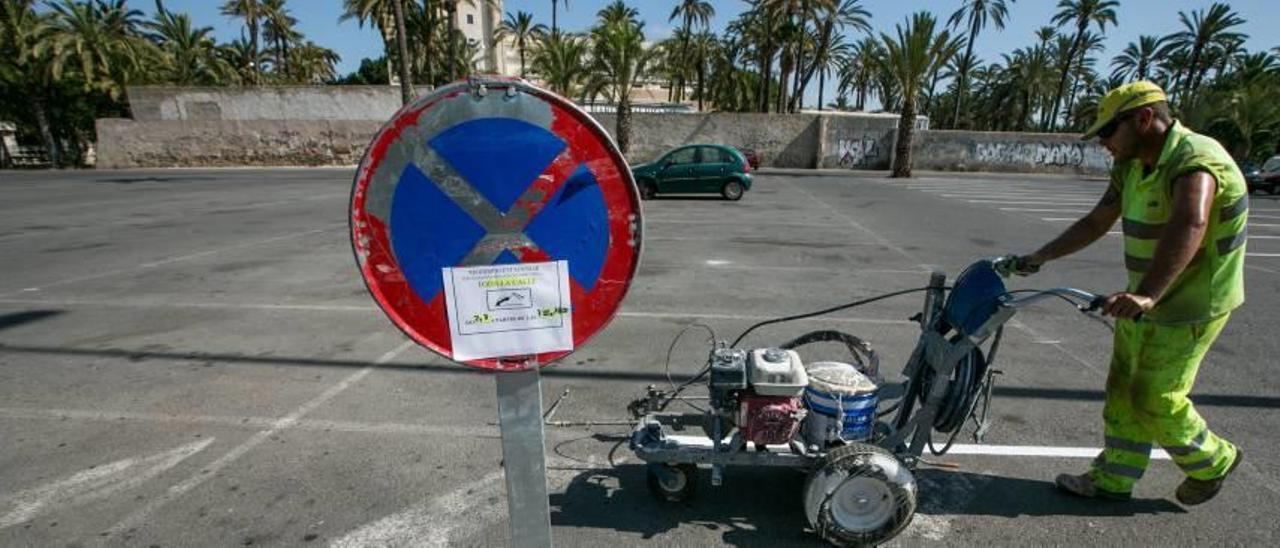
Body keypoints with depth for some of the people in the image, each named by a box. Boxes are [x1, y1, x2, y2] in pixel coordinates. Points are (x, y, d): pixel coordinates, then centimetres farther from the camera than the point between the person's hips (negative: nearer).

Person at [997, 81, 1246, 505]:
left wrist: (1146, 295, -54)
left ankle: (1213, 462, 31)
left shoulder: (1196, 160, -24)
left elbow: (1189, 227, -41)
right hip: (1146, 299, 9)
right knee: (1123, 389, 13)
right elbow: (1097, 222, 11)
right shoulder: (1131, 166, 4)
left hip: (1190, 305, -9)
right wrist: (1039, 258, 6)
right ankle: (1113, 479, 26)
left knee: (1155, 399, 1)